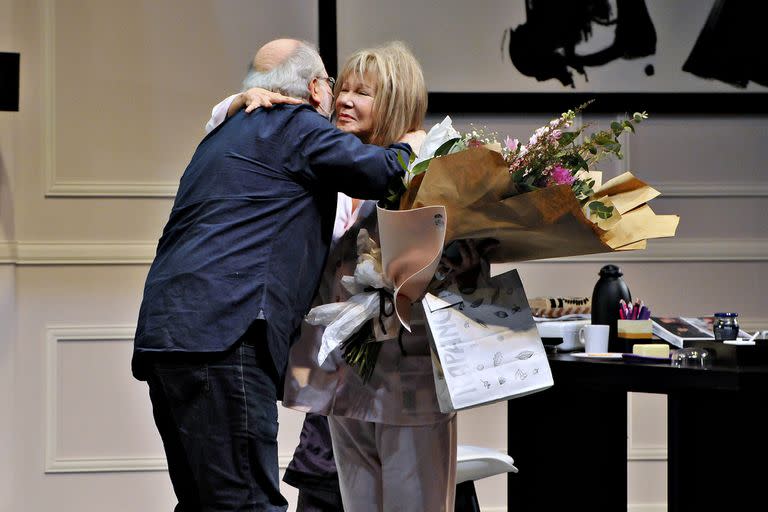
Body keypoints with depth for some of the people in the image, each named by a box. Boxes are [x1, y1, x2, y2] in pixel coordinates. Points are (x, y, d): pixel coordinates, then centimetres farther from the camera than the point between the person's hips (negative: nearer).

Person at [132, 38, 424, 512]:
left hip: (163, 331, 9)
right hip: (222, 332, -9)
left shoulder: (228, 133, 30)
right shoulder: (297, 126, 3)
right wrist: (409, 147, 16)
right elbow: (379, 172, -5)